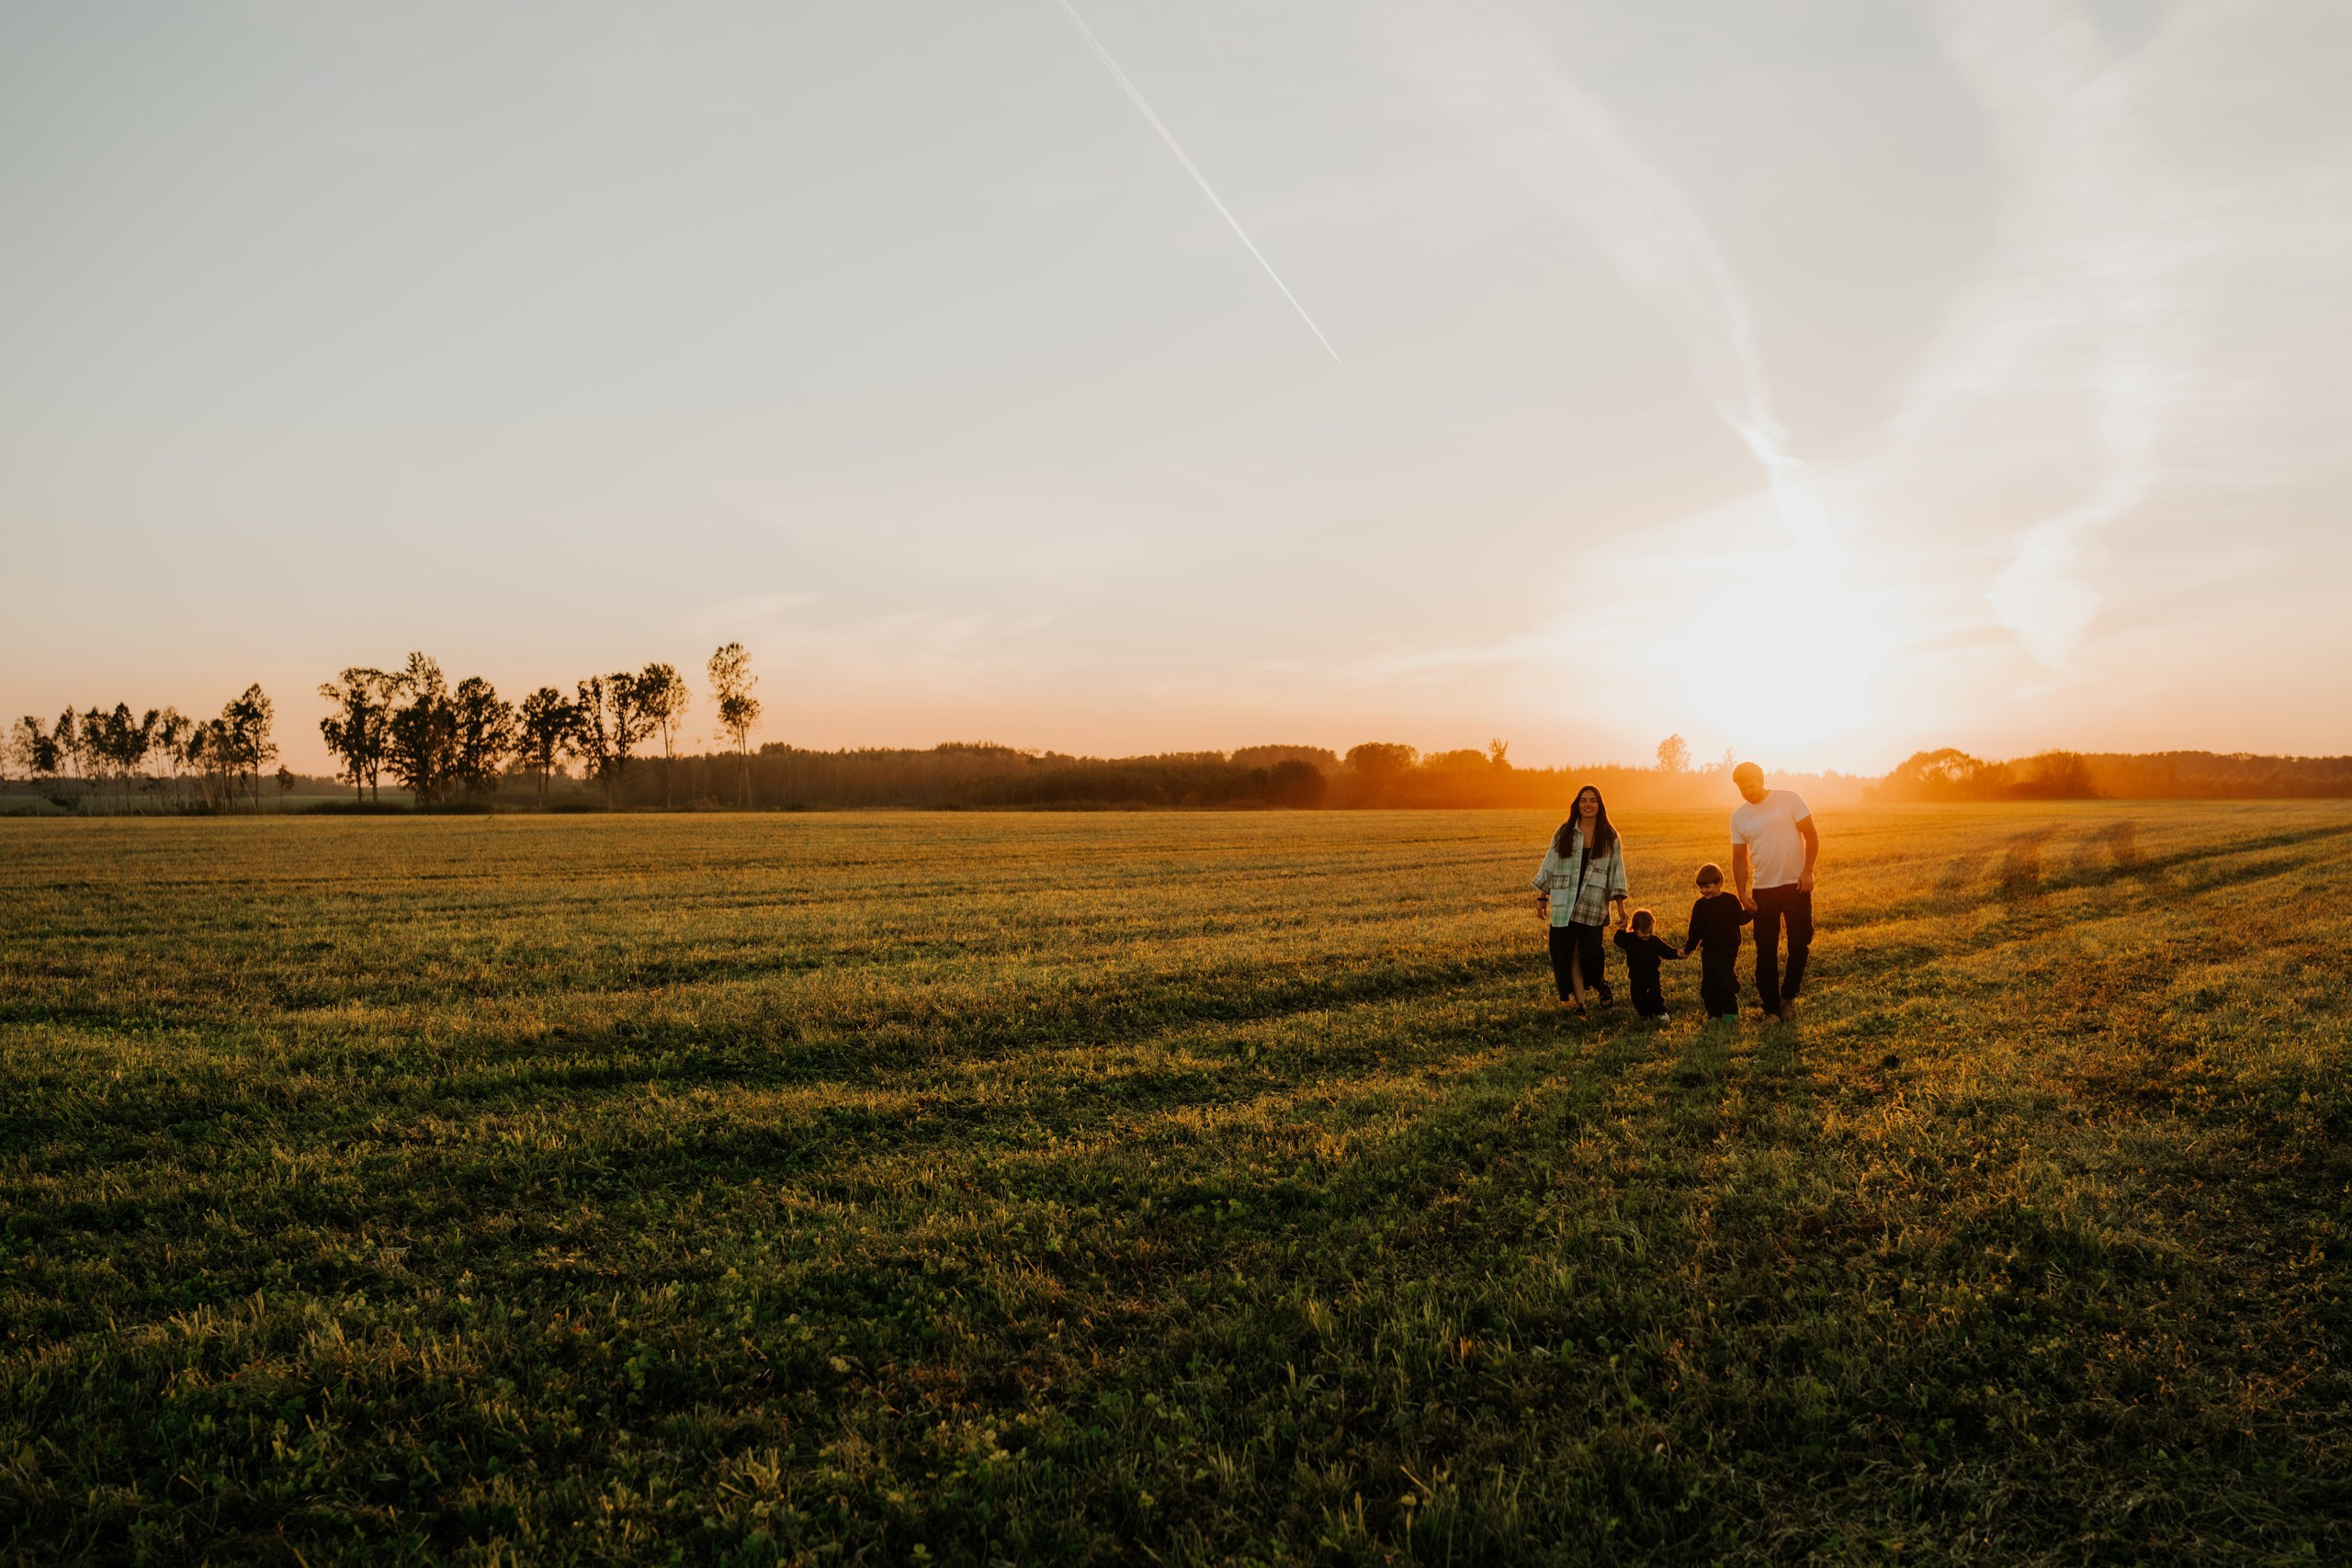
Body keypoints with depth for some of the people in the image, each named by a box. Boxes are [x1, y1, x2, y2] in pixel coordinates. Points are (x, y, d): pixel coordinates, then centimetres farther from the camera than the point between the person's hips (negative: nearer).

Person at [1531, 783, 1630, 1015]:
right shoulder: (1564, 833, 7)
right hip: (1564, 903, 1)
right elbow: (1550, 864, 12)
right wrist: (1542, 895, 11)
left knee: (1590, 951, -9)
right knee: (1565, 952, -4)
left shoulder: (1609, 837, 6)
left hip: (1593, 904, -1)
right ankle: (1578, 1001, 6)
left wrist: (1620, 906, 0)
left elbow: (1616, 871, 6)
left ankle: (1602, 983, 23)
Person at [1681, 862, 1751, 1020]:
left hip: (1727, 949, -4)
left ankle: (1731, 1012, -2)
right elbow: (1695, 930, 9)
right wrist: (1687, 949, 7)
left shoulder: (1730, 901, -2)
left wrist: (1750, 912, -21)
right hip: (1708, 950, 4)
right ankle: (1714, 1013, 14)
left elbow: (1740, 918, -2)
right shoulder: (1700, 905, 5)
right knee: (1708, 982, 3)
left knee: (1724, 978, -15)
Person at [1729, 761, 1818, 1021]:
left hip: (1796, 885, -2)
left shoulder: (1788, 799, -3)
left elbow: (1811, 836, -3)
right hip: (1763, 890, 2)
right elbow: (1739, 859, 9)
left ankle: (1788, 997, 23)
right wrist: (1742, 894, -1)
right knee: (1766, 952, 2)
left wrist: (1807, 870, -13)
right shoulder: (1739, 817, 5)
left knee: (1799, 945, 3)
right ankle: (1771, 1008, 10)